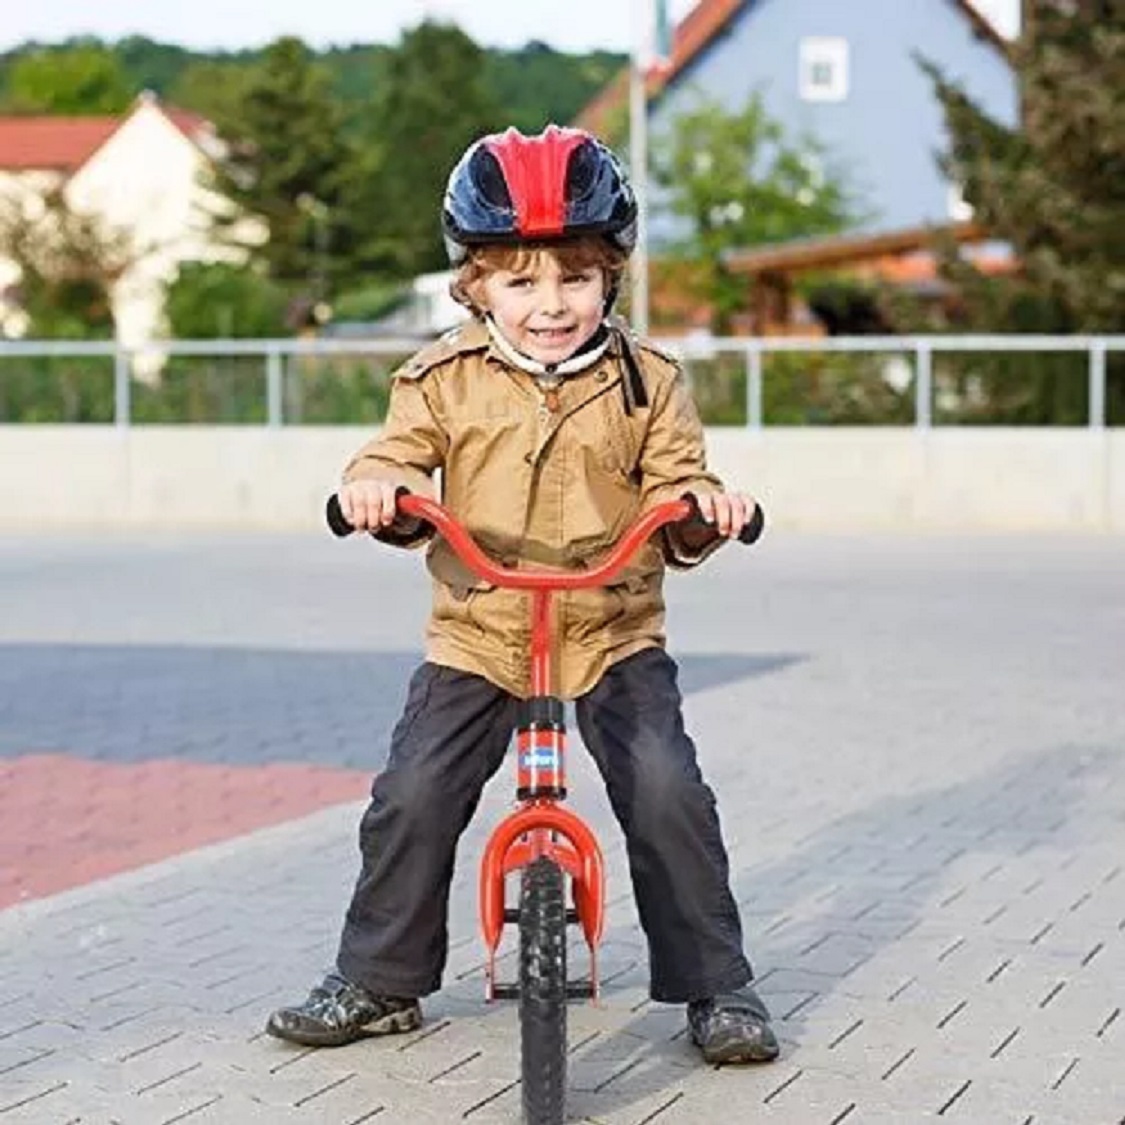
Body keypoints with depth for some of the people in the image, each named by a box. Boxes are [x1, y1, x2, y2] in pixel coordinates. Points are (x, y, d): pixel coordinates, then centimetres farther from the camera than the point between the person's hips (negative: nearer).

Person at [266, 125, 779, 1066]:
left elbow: (675, 497, -2)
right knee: (412, 797, -6)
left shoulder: (647, 382, 0)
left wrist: (702, 506, -25)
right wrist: (376, 485, -30)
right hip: (477, 634, 1)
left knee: (668, 794, -13)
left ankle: (717, 987, 2)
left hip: (615, 634, -1)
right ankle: (377, 982, 13)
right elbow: (402, 455, -6)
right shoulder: (445, 380, 1)